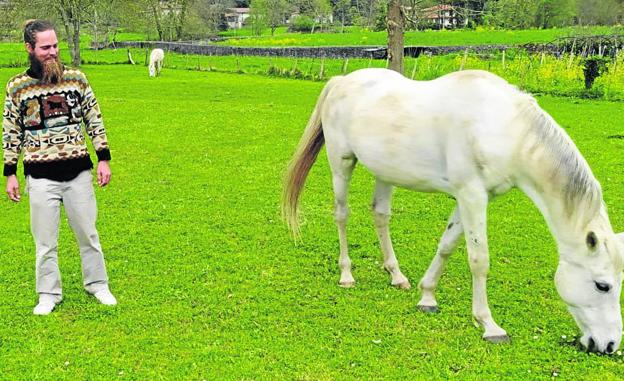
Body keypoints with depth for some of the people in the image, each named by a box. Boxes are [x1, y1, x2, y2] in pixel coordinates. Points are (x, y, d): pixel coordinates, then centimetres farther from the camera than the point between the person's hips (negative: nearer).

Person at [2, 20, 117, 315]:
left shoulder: (76, 78, 1)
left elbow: (94, 121, 7)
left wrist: (103, 159, 2)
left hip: (78, 171, 1)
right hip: (41, 176, -1)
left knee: (87, 233, 11)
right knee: (45, 241, 7)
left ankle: (97, 285, 28)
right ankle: (49, 294, 22)